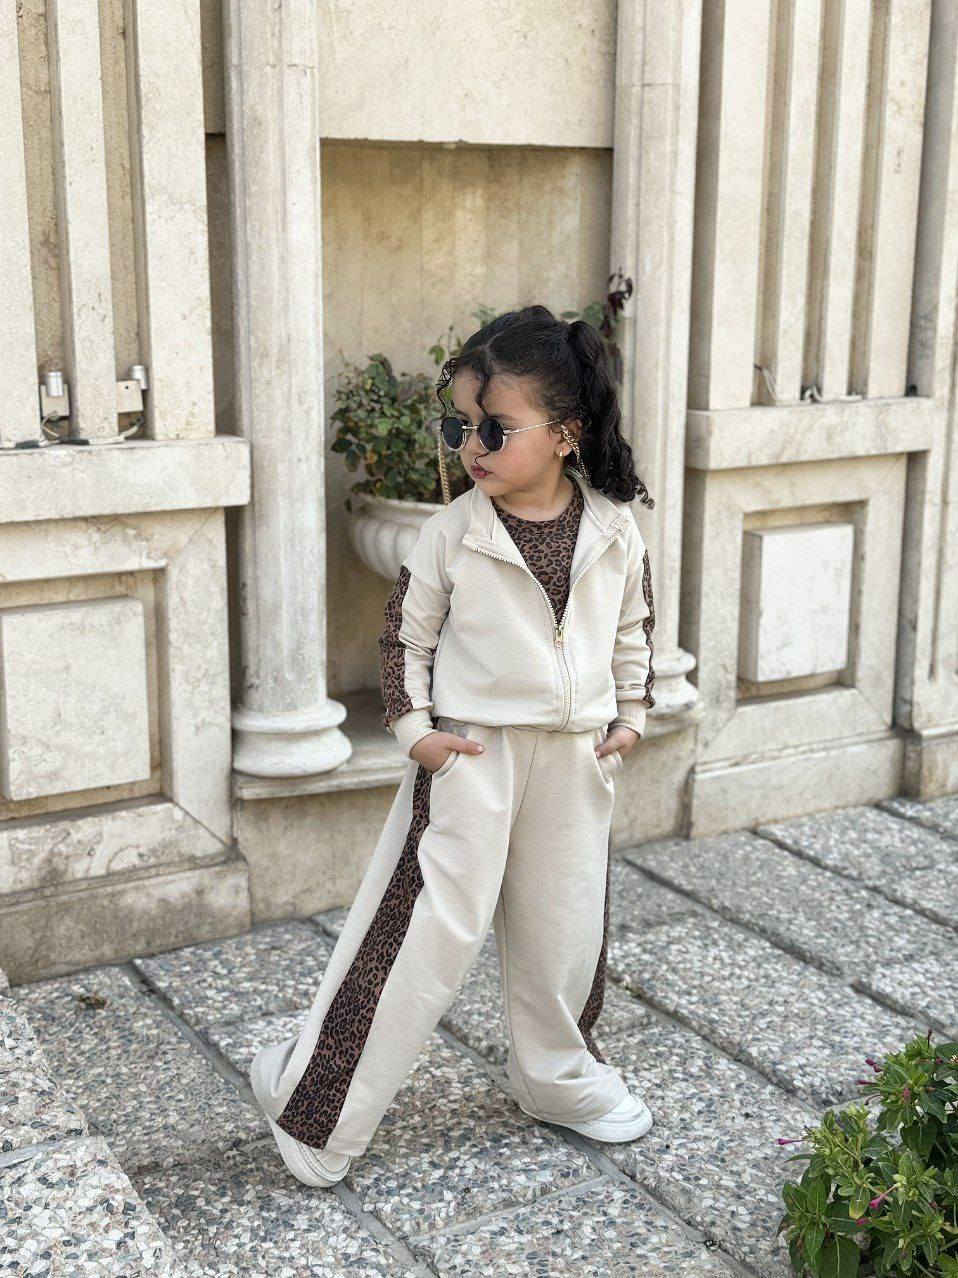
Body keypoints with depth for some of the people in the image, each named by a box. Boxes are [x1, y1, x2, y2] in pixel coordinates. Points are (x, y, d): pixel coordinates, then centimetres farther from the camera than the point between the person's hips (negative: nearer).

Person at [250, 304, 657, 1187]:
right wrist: (415, 729, -8)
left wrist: (632, 714, 7)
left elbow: (635, 625, 12)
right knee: (432, 924, -5)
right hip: (472, 749, -3)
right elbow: (406, 634, -1)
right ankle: (315, 1099, 7)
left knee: (566, 922, 15)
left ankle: (558, 1077, 38)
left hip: (578, 753, 4)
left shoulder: (614, 528, -3)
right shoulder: (452, 535, -10)